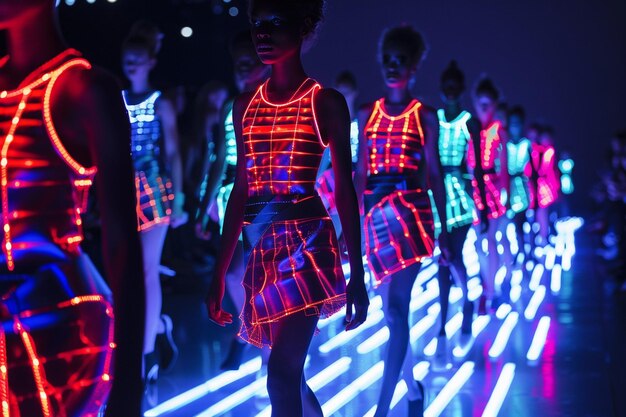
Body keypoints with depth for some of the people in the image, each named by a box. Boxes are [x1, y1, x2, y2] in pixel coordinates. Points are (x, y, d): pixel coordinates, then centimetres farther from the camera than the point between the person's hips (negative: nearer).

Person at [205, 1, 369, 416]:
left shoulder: (326, 102, -2)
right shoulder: (246, 105, 12)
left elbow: (345, 191, -3)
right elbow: (241, 189, 13)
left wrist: (357, 273, -6)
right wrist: (220, 273, 11)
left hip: (307, 245, -5)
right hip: (262, 250, 6)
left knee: (282, 375, -15)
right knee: (288, 375, 12)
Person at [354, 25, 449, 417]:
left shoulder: (425, 115, 3)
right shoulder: (368, 113, 11)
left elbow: (435, 174, 3)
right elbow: (360, 174, 11)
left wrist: (444, 230, 1)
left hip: (411, 211, -4)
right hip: (376, 216, 4)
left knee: (397, 307, -13)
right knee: (392, 311, 10)